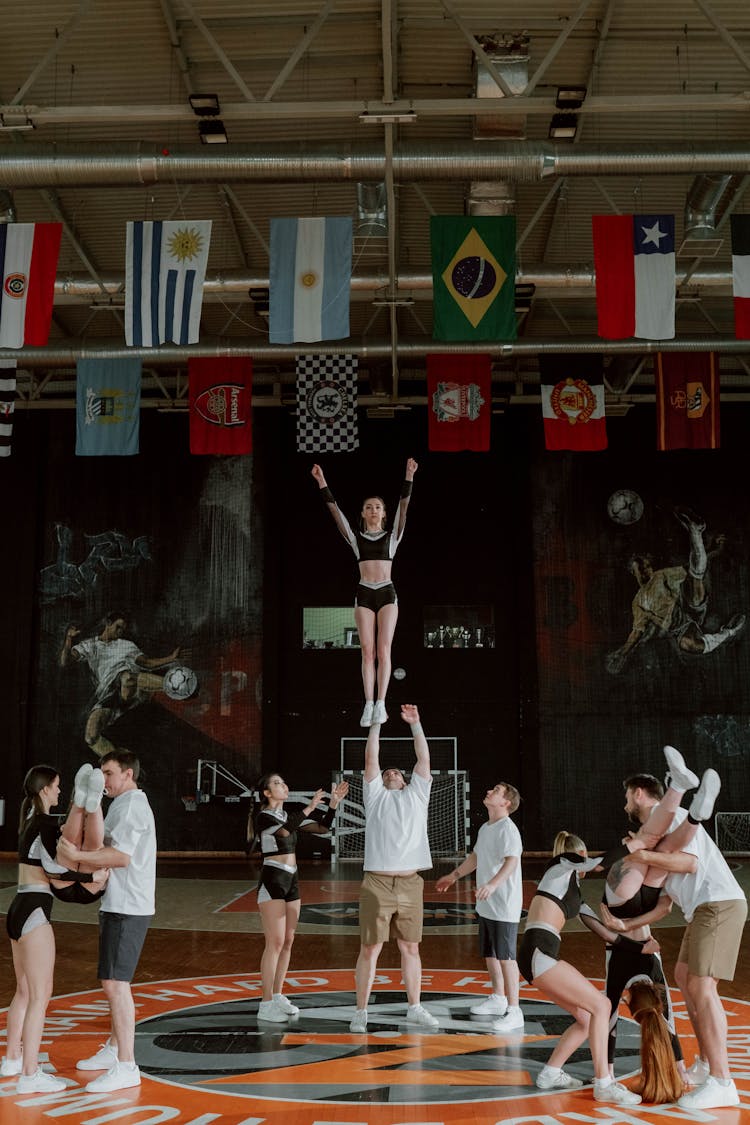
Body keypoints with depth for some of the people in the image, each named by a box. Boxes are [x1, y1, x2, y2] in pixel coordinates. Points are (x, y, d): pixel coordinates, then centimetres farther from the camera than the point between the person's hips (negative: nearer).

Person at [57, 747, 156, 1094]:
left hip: (126, 909, -11)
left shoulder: (131, 805, -14)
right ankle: (113, 1050, 31)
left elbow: (121, 856, -23)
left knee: (115, 983, -12)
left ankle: (126, 1067, -10)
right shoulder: (126, 804, 20)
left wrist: (78, 856, -20)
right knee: (113, 981, 19)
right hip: (118, 905, 11)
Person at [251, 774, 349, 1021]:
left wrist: (333, 803, -3)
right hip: (272, 880, -8)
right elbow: (284, 830, -29)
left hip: (291, 880, 8)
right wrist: (310, 807, -30)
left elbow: (323, 827, 10)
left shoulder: (290, 814, 13)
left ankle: (277, 996, 19)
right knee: (275, 943, -9)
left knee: (287, 941, 9)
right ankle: (266, 1005, -4)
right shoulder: (263, 817, -9)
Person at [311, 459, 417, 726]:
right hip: (364, 594, 1)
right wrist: (322, 482, -2)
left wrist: (409, 476, -11)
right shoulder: (356, 538, 12)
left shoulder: (392, 536, 11)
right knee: (367, 652, -3)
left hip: (387, 593, -1)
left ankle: (380, 703, -11)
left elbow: (403, 508, -1)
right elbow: (335, 511, 5)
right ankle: (369, 705, -5)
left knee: (383, 650, -7)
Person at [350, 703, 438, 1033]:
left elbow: (424, 758, 11)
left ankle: (414, 1009, 20)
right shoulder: (375, 796, 11)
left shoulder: (416, 795, 16)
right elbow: (371, 759, 4)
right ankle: (361, 1012, 7)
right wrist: (375, 723, 4)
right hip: (377, 884, -2)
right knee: (369, 949, 0)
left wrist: (415, 724, 10)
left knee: (410, 948, 10)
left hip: (410, 884, 2)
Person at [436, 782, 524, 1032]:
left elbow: (512, 861, -29)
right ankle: (498, 999, 35)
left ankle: (514, 1011, -4)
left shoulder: (507, 829, -16)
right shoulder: (485, 828, 14)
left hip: (505, 906, -10)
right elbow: (476, 857, 29)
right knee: (489, 954, 19)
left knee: (505, 956, -9)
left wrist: (493, 884, -42)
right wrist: (454, 875, 37)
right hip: (486, 906, 10)